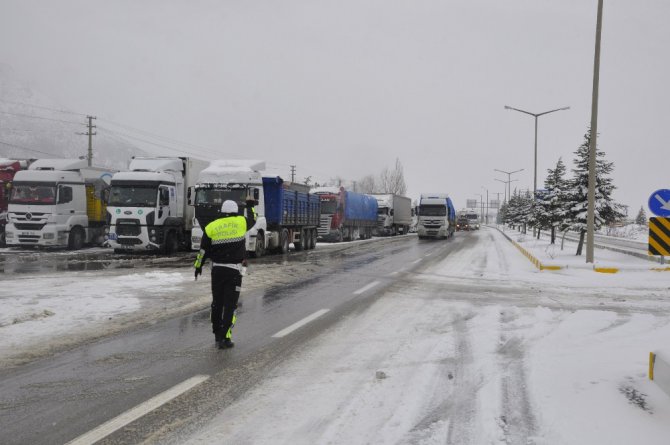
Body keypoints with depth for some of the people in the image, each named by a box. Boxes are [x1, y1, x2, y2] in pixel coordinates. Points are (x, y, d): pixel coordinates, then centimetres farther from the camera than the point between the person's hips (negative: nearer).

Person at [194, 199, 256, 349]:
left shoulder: (211, 227, 1)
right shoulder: (241, 222, -2)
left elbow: (203, 250, 4)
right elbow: (252, 220, 20)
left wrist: (198, 266, 17)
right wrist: (250, 207, 39)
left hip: (217, 269, 3)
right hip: (234, 270, -2)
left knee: (217, 302, 16)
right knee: (230, 304, -1)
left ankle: (217, 334, 26)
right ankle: (225, 338, -6)